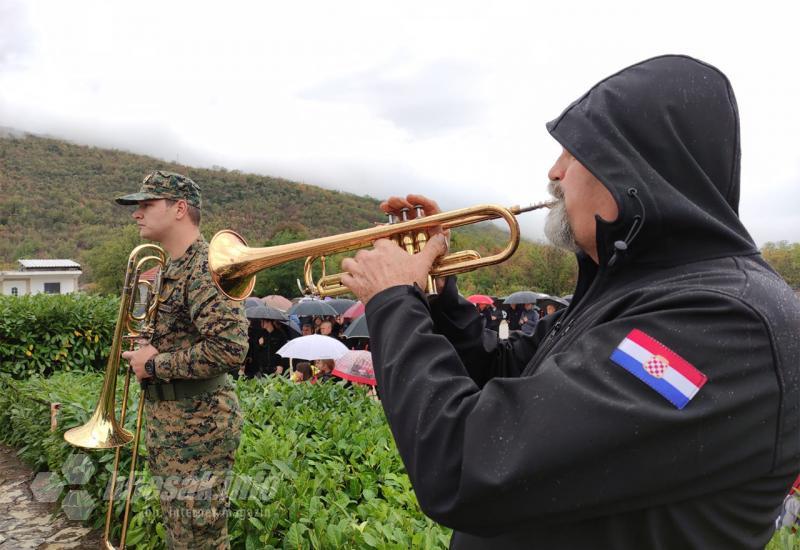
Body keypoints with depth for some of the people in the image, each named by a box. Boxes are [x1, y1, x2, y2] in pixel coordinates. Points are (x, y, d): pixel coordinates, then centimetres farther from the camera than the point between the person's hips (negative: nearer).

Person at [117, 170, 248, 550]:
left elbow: (229, 347, -30)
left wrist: (155, 364, -20)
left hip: (198, 424, -10)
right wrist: (144, 354, 5)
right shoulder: (171, 268, 12)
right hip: (170, 420, 10)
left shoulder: (207, 266, -19)